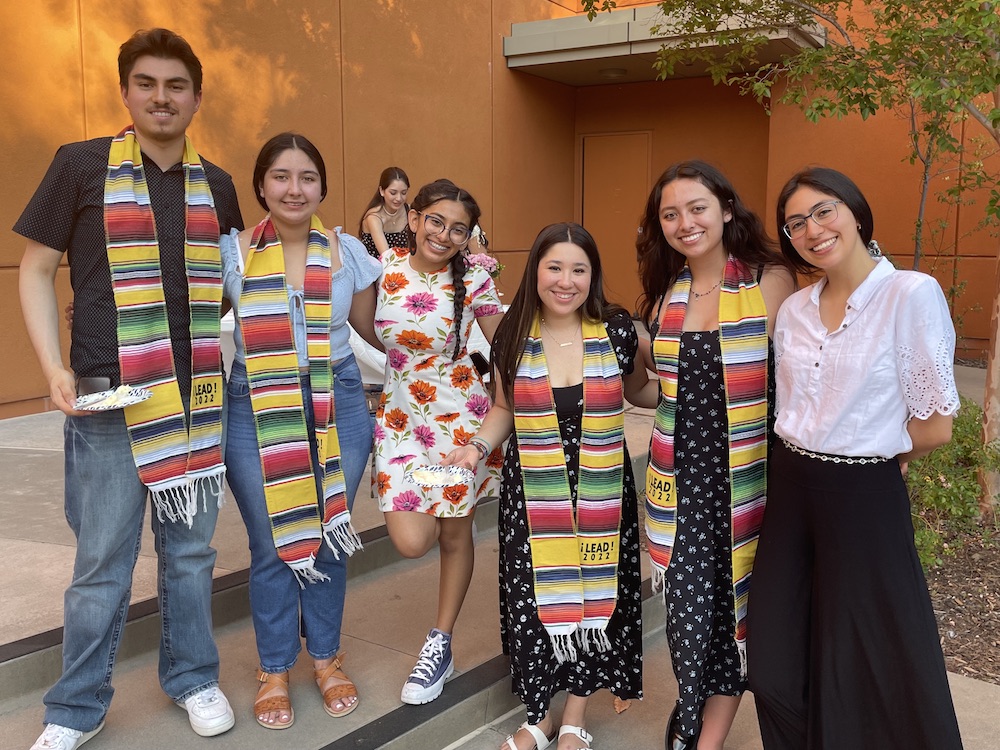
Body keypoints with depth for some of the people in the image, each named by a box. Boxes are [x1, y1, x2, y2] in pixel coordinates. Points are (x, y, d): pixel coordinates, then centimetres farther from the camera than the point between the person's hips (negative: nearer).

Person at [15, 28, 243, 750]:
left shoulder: (216, 184, 9)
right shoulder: (81, 164, -1)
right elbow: (36, 271, 2)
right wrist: (54, 367, -8)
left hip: (198, 396, 3)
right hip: (109, 396, -3)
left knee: (192, 547, 13)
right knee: (103, 561, 5)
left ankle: (192, 677, 32)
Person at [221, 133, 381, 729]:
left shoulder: (348, 251, 3)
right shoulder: (231, 253, -2)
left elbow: (375, 329, 13)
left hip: (338, 404, 2)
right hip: (257, 410, -1)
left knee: (331, 537, 10)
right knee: (272, 545, 5)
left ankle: (326, 657, 31)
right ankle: (275, 669, 26)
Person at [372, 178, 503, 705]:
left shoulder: (474, 282, -8)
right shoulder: (383, 268, -3)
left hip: (459, 416, -1)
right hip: (399, 416, 2)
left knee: (454, 533, 9)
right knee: (411, 541, -10)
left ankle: (440, 645, 28)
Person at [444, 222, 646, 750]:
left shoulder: (616, 330, -4)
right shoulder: (513, 335, -1)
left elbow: (642, 391, 14)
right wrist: (478, 446, -4)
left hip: (601, 490, 0)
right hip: (531, 494, 1)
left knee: (595, 595, 5)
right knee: (531, 598, 3)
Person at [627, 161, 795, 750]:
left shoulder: (770, 281, -5)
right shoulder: (666, 292, 8)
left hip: (747, 475, -3)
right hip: (680, 476, 3)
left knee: (735, 607, 8)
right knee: (688, 607, 2)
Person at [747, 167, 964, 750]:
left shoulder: (912, 294, -13)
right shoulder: (794, 310, 6)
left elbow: (935, 427, -12)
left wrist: (873, 455, 2)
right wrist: (804, 459, 4)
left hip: (865, 499, -6)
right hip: (790, 490, 6)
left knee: (868, 669, 9)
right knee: (778, 662, 14)